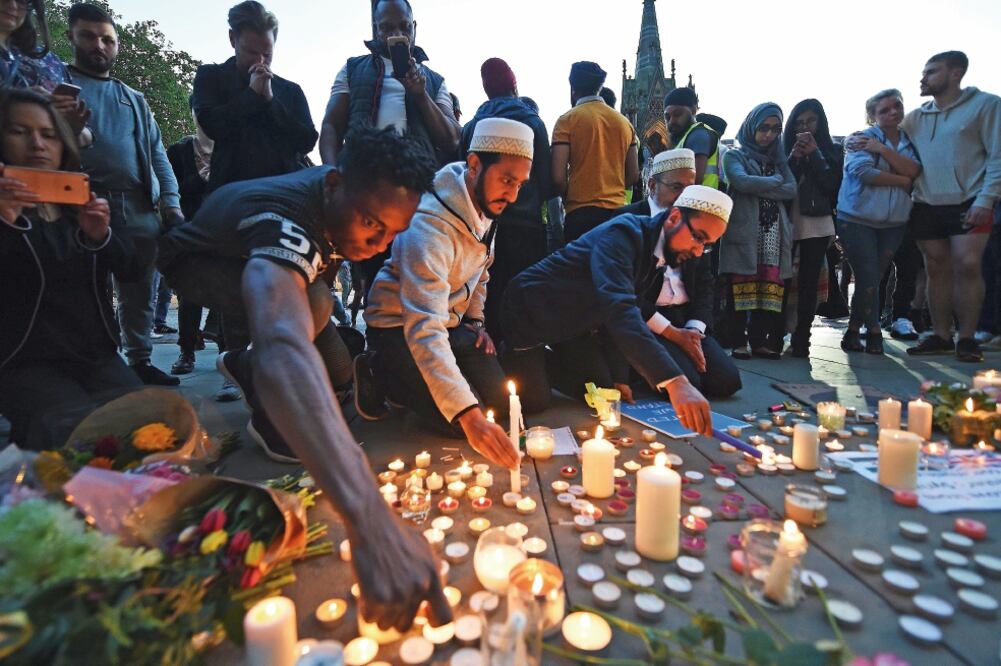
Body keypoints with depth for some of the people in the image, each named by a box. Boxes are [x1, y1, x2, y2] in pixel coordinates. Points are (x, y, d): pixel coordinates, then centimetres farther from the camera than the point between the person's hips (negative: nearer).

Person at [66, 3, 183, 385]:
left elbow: (157, 152, 17)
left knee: (138, 293, 5)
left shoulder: (135, 100, 24)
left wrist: (170, 200, 2)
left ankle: (139, 361, 11)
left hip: (140, 207, 3)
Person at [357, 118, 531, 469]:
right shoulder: (430, 226, -33)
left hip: (450, 322, 8)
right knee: (461, 420, -21)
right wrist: (469, 416, -50)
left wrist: (475, 320, 3)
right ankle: (379, 375, 2)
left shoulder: (484, 206, -4)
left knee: (503, 399, -2)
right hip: (399, 328, -8)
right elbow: (424, 329, -42)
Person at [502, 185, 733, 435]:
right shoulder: (624, 233, -31)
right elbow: (618, 307, -47)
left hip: (575, 324, 8)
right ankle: (509, 357, 17)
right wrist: (676, 382, -55)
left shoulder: (662, 250, -3)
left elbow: (630, 309, 7)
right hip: (530, 313, -8)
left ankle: (547, 363, 28)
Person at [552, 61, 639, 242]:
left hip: (581, 212, -4)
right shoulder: (624, 122, 11)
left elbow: (558, 177, -9)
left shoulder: (567, 120, -3)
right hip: (617, 210, 5)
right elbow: (633, 175, 12)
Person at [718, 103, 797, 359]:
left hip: (774, 232, 4)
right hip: (743, 230, -4)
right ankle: (739, 342, -3)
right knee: (741, 287, -7)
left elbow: (792, 190, 5)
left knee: (769, 287, -3)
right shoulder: (735, 155, 10)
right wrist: (775, 181, 0)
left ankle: (760, 341, 3)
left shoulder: (778, 157, 22)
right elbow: (741, 182, -12)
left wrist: (758, 188, -5)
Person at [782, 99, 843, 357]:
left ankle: (801, 340, 0)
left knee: (808, 284, -2)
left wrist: (814, 153, -6)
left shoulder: (832, 150, 11)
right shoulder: (785, 148, 11)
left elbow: (831, 185, -4)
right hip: (786, 224, 0)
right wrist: (794, 158, -9)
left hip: (816, 225, 0)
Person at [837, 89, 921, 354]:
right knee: (868, 279, -5)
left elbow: (914, 170, -6)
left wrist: (882, 149, -14)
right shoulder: (862, 138, -3)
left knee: (872, 279, 7)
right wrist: (902, 181, -10)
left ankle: (854, 331, 18)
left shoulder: (910, 141, 12)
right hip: (858, 220, -5)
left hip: (894, 222, 5)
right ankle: (873, 332, 12)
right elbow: (862, 172, -18)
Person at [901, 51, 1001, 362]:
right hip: (927, 206, 4)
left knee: (967, 265, -10)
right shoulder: (915, 117, 12)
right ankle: (941, 336, 12)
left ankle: (967, 338, 0)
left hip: (969, 204, -3)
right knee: (937, 270, 5)